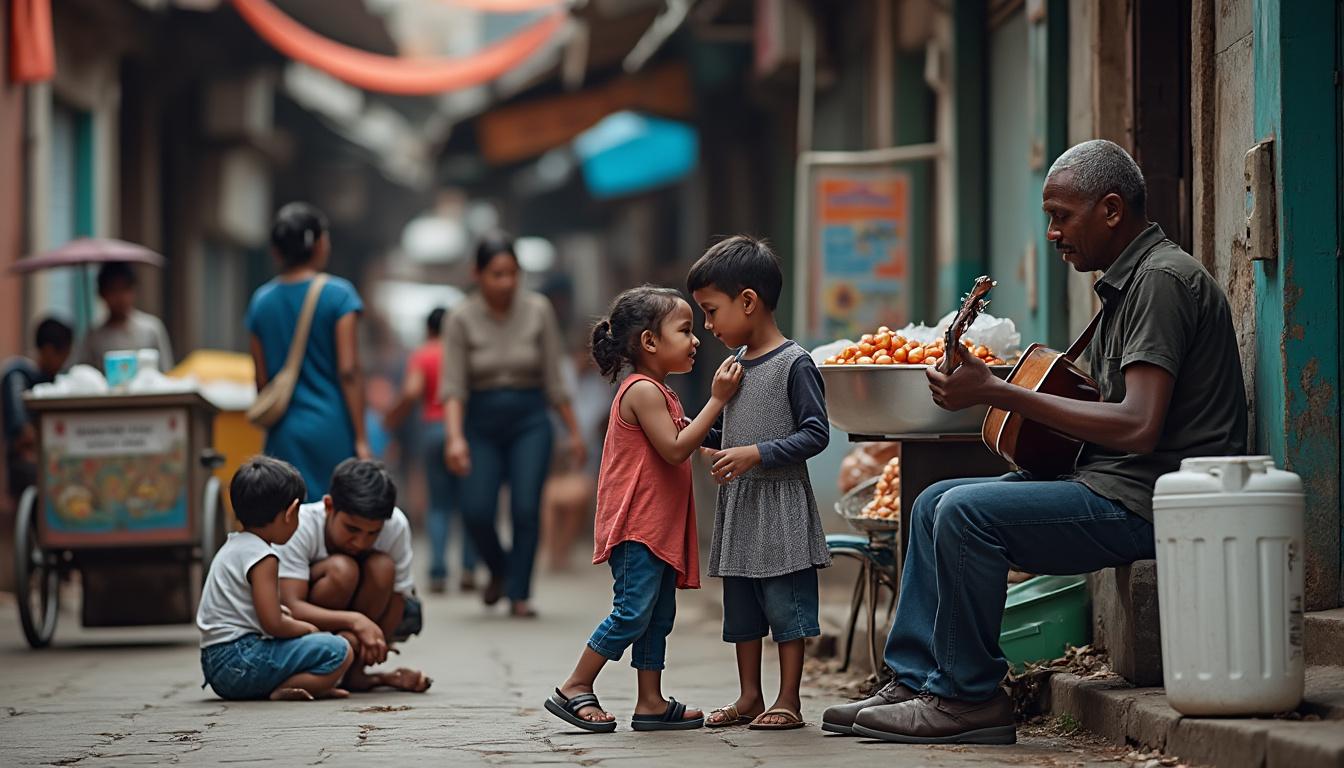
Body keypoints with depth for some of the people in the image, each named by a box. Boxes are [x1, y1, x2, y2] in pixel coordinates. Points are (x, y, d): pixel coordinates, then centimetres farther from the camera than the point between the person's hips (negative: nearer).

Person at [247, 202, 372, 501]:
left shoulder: (261, 301, 6)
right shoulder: (338, 294, -6)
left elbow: (261, 379, 9)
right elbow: (348, 371, -10)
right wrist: (361, 439, -8)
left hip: (284, 433, 4)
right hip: (332, 427, -4)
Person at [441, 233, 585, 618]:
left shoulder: (538, 310, -3)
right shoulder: (461, 319, -6)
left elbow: (554, 379, 3)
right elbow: (453, 385, -10)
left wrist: (574, 431, 5)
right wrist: (455, 437, -23)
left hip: (529, 419, 0)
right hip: (482, 421, 0)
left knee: (526, 508, -12)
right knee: (476, 510, -11)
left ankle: (519, 595, -1)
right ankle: (499, 570, 19)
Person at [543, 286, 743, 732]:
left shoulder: (656, 392, 19)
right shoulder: (644, 391, -14)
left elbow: (679, 444, 24)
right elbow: (675, 449, -21)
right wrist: (717, 400, -19)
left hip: (659, 525, 11)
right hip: (637, 525, -11)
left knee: (659, 613, 10)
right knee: (633, 612, -11)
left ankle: (651, 703, 12)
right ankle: (574, 690, -3)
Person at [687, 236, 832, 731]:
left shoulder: (794, 364, -12)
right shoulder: (736, 364, 11)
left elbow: (815, 434, -15)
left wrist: (756, 455, -22)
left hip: (781, 505, -8)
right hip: (738, 505, 8)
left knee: (786, 604, -3)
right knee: (741, 607, 12)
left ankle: (788, 701, 3)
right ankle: (749, 697, 20)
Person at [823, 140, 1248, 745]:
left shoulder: (1162, 280, -15)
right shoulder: (1123, 282, 18)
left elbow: (1138, 427, -25)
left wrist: (997, 393, -22)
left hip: (1148, 500, -11)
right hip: (1107, 484, 11)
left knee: (966, 512, -22)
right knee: (934, 503, 10)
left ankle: (969, 697, -11)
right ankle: (914, 681, 9)